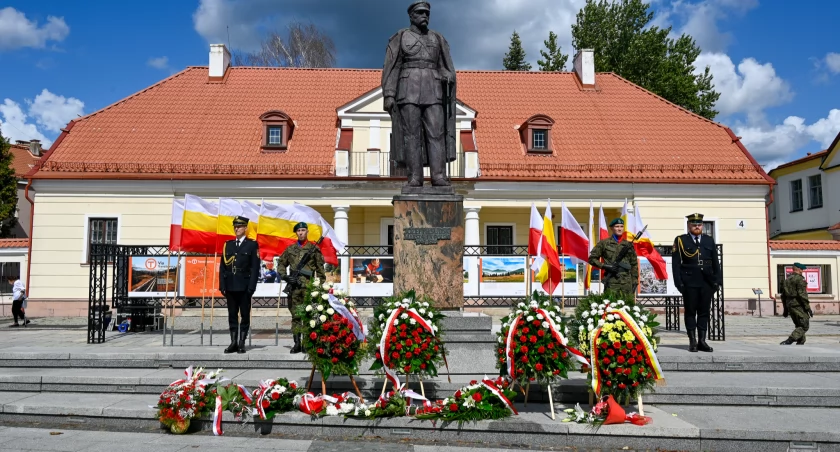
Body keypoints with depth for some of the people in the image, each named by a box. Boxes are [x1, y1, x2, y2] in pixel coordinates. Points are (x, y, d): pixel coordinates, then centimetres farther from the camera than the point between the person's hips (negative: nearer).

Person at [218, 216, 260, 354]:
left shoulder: (252, 245, 1)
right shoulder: (228, 244, 13)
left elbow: (255, 268, -4)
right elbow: (222, 266, 11)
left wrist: (251, 287, -11)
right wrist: (222, 285, 3)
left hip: (244, 286, -4)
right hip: (230, 286, 4)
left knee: (245, 315, 2)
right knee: (232, 315, 7)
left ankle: (242, 343, 7)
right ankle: (233, 343, 12)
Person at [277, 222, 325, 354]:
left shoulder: (314, 248, 5)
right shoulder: (290, 249, 13)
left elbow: (320, 269, 4)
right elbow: (281, 264, 18)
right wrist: (284, 276, 1)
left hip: (309, 286, -3)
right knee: (295, 315, 5)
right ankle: (297, 343, 10)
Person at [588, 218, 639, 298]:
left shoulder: (628, 245, 14)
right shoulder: (604, 243, 5)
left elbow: (634, 264, 16)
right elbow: (592, 258, 6)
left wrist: (635, 281, 9)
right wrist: (605, 266, -8)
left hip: (627, 283, 3)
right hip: (611, 283, -3)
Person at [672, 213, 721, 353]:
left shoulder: (709, 241, 13)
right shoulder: (680, 240, 3)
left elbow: (715, 263, 12)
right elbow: (676, 263, -1)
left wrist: (717, 280, 4)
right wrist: (679, 282, -8)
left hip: (707, 282, 3)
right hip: (689, 282, -3)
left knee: (704, 312, 5)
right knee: (690, 311, 2)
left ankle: (702, 341, 11)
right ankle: (693, 341, 8)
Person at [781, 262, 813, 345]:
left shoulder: (787, 280, 16)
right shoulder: (800, 279, -10)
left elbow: (783, 296, 19)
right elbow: (802, 294, -19)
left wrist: (786, 309, 23)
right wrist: (808, 308, -16)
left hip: (790, 305, 8)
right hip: (799, 305, -8)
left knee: (799, 326, 17)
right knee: (804, 326, -6)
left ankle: (800, 343, 12)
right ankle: (788, 342, -19)